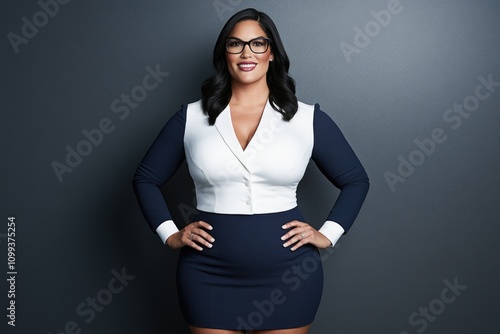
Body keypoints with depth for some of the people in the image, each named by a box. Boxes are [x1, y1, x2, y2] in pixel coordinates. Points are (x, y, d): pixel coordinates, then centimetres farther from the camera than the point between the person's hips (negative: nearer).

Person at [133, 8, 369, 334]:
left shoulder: (308, 118, 0)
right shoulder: (191, 117, 1)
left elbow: (356, 180, 8)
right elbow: (146, 179, 10)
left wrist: (328, 233, -2)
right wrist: (170, 234, 0)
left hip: (288, 276, 0)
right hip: (209, 277, 1)